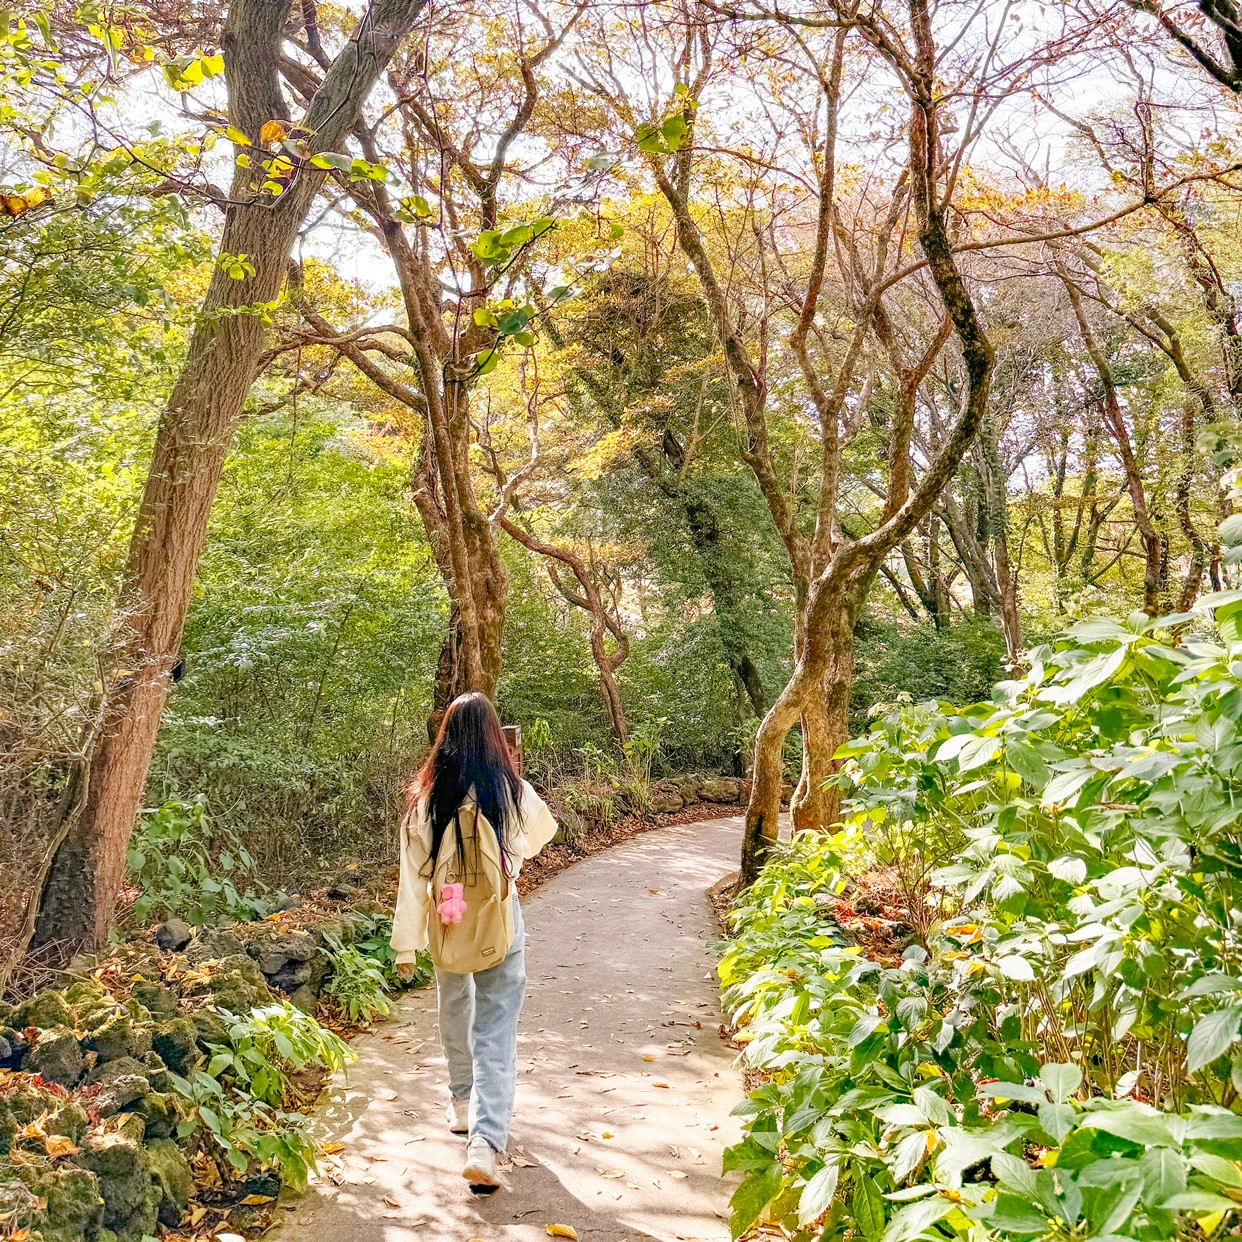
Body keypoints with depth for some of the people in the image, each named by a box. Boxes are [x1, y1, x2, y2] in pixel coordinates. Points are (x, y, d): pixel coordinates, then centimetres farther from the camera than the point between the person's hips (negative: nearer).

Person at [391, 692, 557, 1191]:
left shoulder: (425, 797, -7)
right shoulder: (512, 792, -9)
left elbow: (412, 875, -5)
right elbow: (541, 833, 11)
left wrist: (406, 942, 0)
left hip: (445, 925, 2)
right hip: (499, 925, -2)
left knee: (454, 1017, 26)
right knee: (496, 1035, 2)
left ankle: (462, 1107, 44)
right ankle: (485, 1141, -11)